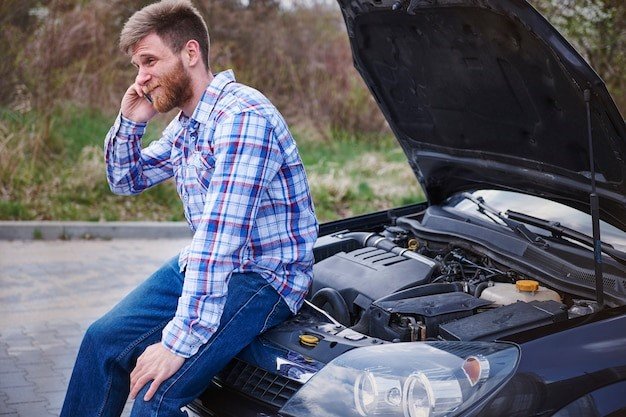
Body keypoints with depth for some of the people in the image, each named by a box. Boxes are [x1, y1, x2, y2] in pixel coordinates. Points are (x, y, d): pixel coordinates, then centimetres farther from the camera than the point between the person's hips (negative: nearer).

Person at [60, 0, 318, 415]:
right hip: (205, 264, 9)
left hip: (264, 277, -9)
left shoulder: (242, 118, -24)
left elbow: (219, 239, -30)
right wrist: (129, 122, 2)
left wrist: (180, 342, -31)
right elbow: (127, 180, 21)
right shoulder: (185, 124, 8)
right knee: (103, 340, 4)